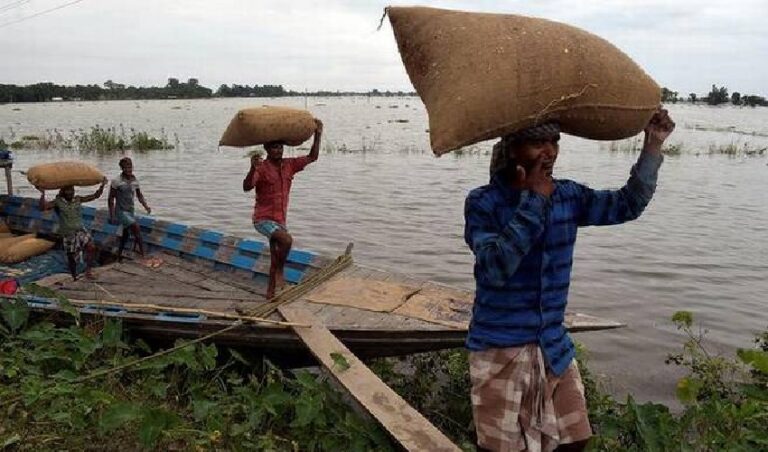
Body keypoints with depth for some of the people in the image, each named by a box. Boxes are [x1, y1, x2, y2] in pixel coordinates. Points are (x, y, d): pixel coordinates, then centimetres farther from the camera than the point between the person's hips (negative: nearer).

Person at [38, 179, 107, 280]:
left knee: (91, 247, -22)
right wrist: (42, 194, -31)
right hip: (68, 234, -2)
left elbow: (95, 196, 5)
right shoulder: (58, 202, -7)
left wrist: (102, 185, -8)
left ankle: (88, 270, -11)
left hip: (80, 230, 2)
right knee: (71, 257, 8)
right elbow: (42, 207, -20)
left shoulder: (78, 199, 2)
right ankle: (74, 277, 27)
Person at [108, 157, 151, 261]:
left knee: (126, 234, 14)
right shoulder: (117, 181, -14)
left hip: (131, 211, 7)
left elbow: (139, 195, 13)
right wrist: (112, 216, -15)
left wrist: (145, 205, -4)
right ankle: (142, 254, -13)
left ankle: (119, 256, 28)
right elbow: (111, 199, -11)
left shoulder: (135, 180, 3)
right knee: (136, 228, -19)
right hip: (121, 211, -7)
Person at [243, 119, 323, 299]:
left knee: (275, 261, 12)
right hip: (263, 219, -6)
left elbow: (312, 157, 9)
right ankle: (279, 272, -7)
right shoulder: (261, 168, -15)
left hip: (280, 220, 7)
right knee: (286, 240, -31)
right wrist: (253, 169, -47)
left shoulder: (289, 165, 4)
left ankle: (270, 293, 26)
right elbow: (246, 187, -30)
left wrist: (318, 134, -1)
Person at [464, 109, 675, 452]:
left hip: (554, 346, 5)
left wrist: (652, 147, -4)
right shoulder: (483, 202, -14)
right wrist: (533, 201, -28)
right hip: (500, 349, -5)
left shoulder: (568, 196, 2)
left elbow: (627, 204, 7)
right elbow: (495, 268, -27)